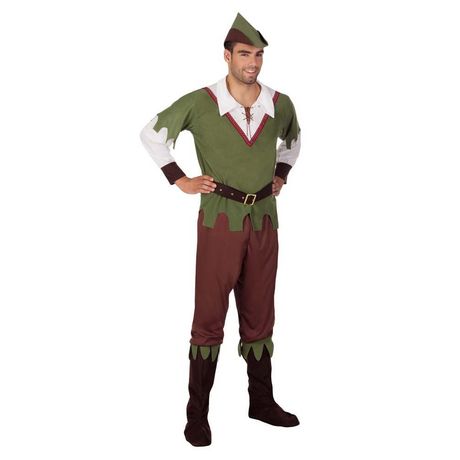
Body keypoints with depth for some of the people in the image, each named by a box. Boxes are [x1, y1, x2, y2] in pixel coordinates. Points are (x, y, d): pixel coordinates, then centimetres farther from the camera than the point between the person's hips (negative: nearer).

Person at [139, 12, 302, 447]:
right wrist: (179, 179, -2)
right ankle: (197, 413, 8)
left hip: (264, 219, 4)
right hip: (220, 219, -4)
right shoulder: (201, 103, -9)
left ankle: (262, 402, 24)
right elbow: (152, 133, 1)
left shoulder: (280, 104, 3)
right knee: (209, 316, -1)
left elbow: (293, 138, 26)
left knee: (260, 314, 12)